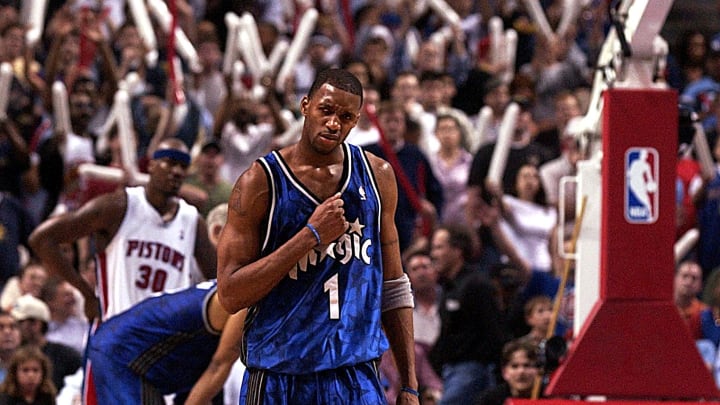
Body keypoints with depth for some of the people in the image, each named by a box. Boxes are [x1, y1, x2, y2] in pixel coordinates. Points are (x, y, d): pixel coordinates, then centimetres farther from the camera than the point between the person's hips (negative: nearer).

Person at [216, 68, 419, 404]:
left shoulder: (376, 176, 7)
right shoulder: (261, 181, -6)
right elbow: (229, 294, -12)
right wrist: (311, 236, -17)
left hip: (358, 376, 2)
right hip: (280, 377, -2)